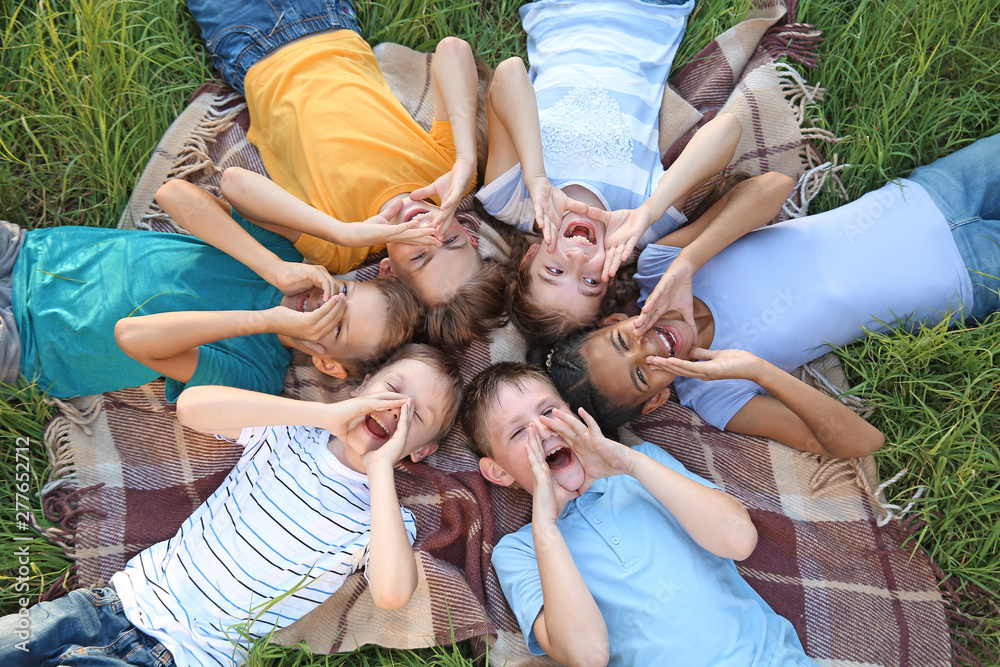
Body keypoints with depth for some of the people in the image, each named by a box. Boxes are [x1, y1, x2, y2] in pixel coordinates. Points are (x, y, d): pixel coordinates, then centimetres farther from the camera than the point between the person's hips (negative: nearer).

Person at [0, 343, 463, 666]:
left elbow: (392, 592, -29)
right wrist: (329, 412, -22)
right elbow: (192, 405, -19)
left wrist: (381, 468, -25)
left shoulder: (383, 519, -8)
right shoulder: (287, 431, -3)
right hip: (129, 594, 3)